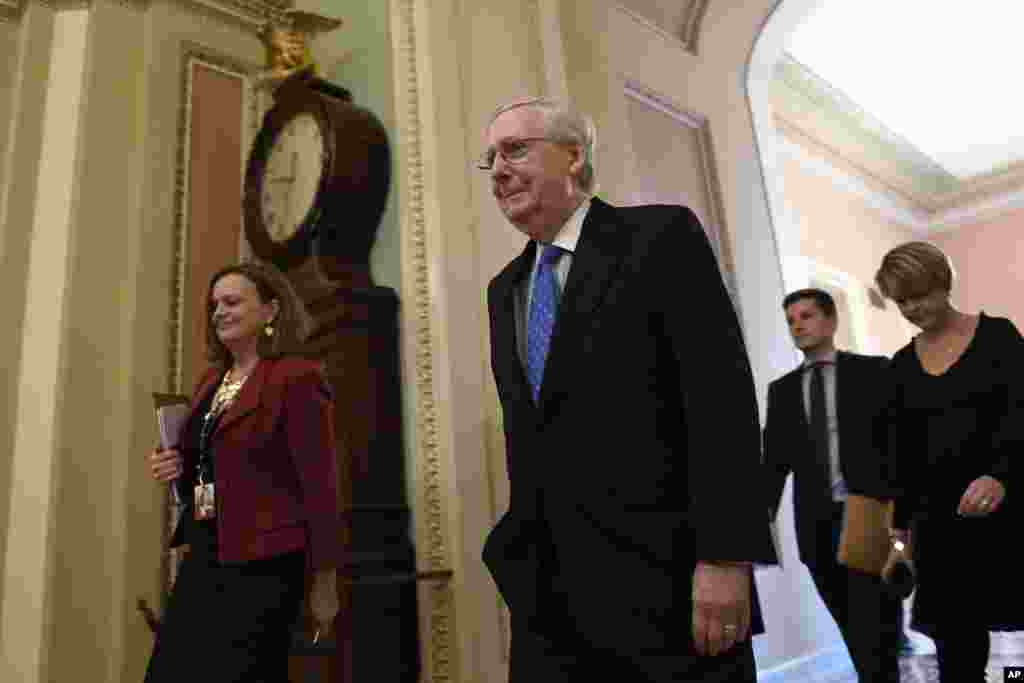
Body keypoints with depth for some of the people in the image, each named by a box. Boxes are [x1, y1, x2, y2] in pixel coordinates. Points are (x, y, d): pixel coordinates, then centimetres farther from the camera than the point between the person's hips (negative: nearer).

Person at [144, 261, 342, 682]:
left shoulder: (296, 378, -13)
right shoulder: (210, 380, 13)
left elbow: (319, 485, -15)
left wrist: (324, 580, -13)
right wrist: (177, 469, 2)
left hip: (261, 566, -8)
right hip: (202, 557, 8)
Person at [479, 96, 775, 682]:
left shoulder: (662, 236, -5)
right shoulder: (505, 289, 15)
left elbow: (722, 397, -13)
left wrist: (724, 556, -18)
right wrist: (517, 555, 14)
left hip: (663, 578, -5)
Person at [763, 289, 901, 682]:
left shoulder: (873, 371, 4)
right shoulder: (782, 390, 11)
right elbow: (774, 460, 5)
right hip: (817, 525, 3)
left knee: (874, 632, -9)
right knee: (855, 633, 12)